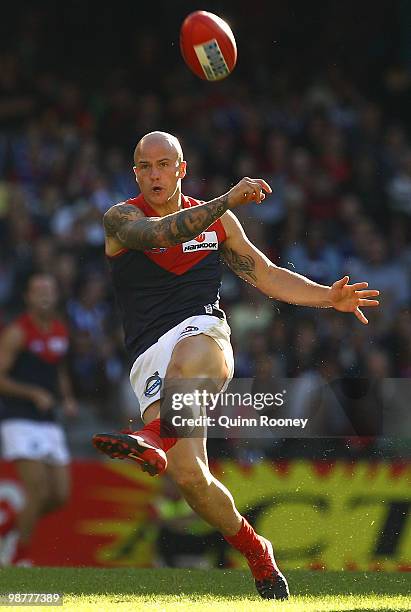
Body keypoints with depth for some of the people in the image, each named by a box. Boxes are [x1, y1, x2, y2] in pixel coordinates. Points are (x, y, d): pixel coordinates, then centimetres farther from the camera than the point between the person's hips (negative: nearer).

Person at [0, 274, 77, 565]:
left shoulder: (61, 331, 11)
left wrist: (68, 398, 8)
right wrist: (33, 393, -24)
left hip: (48, 421, 7)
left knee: (61, 495, 3)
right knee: (38, 491, -15)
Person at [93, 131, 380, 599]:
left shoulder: (217, 220, 17)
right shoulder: (121, 219, 7)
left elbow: (265, 275, 23)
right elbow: (161, 233, -15)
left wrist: (328, 298, 11)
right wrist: (228, 200, -25)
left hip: (201, 330, 1)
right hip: (149, 359, -1)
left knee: (190, 361, -40)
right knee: (189, 477, -15)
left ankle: (156, 440, -65)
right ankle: (255, 551, 5)